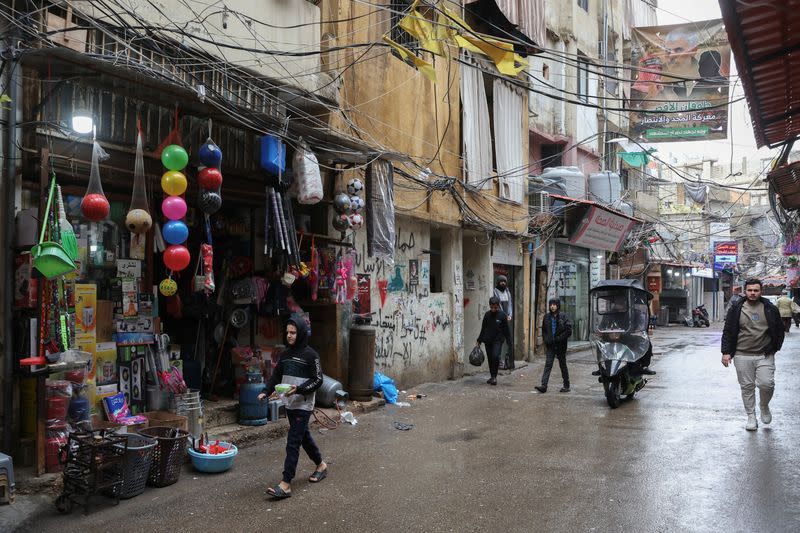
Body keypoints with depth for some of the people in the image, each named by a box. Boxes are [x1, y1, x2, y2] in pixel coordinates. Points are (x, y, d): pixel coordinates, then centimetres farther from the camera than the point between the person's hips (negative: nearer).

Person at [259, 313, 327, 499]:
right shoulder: (286, 353, 8)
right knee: (304, 436, 19)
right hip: (290, 404, 7)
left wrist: (298, 389, -24)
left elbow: (317, 380, -12)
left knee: (293, 442, -10)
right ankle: (321, 465, 39)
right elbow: (276, 375, 12)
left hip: (303, 405, -7)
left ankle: (286, 484, -9)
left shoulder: (310, 355, -11)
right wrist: (266, 392, -3)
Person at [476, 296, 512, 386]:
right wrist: (479, 341, 13)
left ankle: (494, 376, -8)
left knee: (495, 356, -20)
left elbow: (506, 330, -1)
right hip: (488, 340, 4)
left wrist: (509, 343, -3)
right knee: (490, 358, 7)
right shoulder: (487, 315, 3)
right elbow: (483, 329, 12)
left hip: (498, 340, -4)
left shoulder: (502, 315, -5)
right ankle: (492, 376, 21)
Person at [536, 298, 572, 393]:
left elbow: (569, 330, -10)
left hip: (561, 345, -3)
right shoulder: (547, 317, 7)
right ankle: (543, 385, -12)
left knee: (563, 365, 7)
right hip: (550, 345, 3)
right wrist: (546, 340, 2)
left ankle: (566, 386, 19)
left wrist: (559, 338, -14)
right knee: (548, 365, -5)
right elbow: (543, 330, 16)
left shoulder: (563, 316, -5)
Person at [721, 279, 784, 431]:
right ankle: (751, 416, 17)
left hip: (765, 355, 0)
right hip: (742, 356, 0)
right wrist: (726, 352, -2)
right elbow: (728, 331, 4)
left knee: (767, 384, -11)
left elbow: (779, 331, 15)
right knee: (747, 387, 4)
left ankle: (764, 406, 19)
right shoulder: (736, 308, 2)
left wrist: (775, 348, 9)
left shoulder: (770, 309, 5)